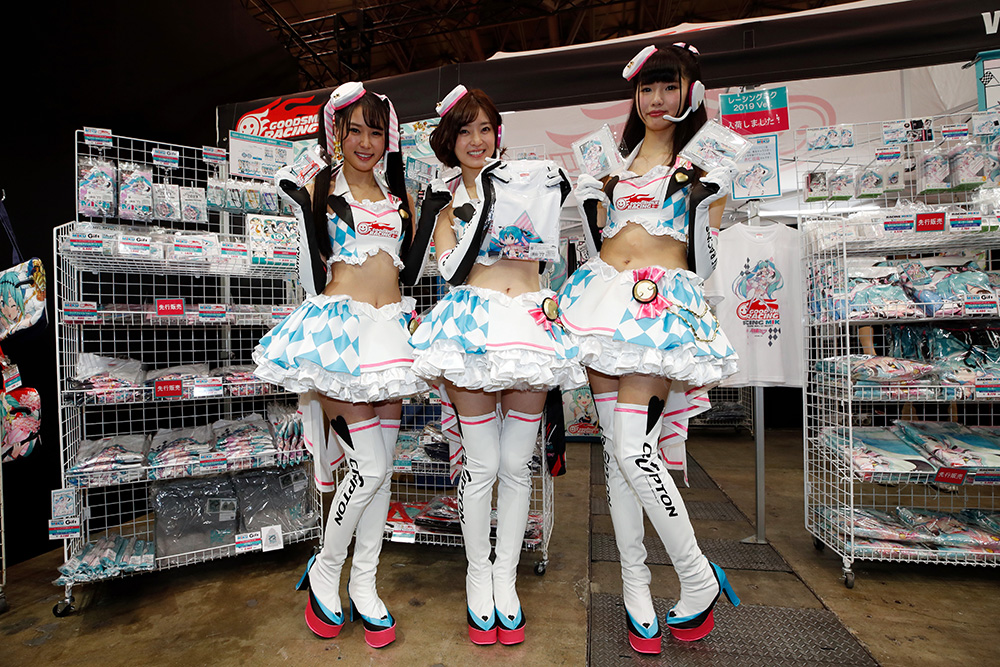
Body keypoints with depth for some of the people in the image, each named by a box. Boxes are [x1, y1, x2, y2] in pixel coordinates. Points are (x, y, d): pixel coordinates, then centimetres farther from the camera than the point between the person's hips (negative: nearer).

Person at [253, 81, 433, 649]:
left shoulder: (399, 195, 18)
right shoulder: (320, 188, 5)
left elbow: (410, 271, 10)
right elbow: (313, 278, -2)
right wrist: (301, 208, -11)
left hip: (389, 331, 5)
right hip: (339, 328, -5)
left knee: (383, 465, 6)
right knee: (370, 466, -9)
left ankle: (364, 586, 23)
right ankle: (323, 572, 19)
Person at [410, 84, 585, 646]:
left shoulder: (531, 176, 15)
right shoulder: (444, 198, 12)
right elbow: (451, 268, -2)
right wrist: (471, 202, -4)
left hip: (532, 320, 1)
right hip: (475, 319, -1)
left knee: (517, 465, 5)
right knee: (483, 465, 1)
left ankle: (506, 575, 24)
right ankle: (477, 573, 24)